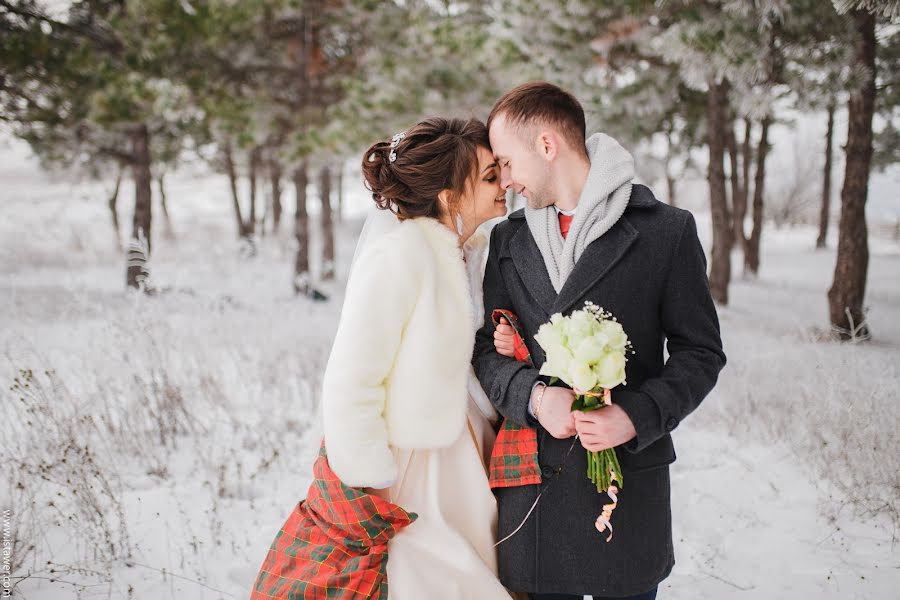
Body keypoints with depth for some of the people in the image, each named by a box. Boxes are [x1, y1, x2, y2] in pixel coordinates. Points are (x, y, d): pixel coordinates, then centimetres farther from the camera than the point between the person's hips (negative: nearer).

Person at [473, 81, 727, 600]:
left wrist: (636, 416, -16)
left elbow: (700, 352, -1)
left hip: (629, 481, -3)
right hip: (532, 484, 3)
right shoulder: (508, 239, 10)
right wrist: (534, 396, -12)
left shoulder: (668, 231, -3)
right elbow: (487, 348, 9)